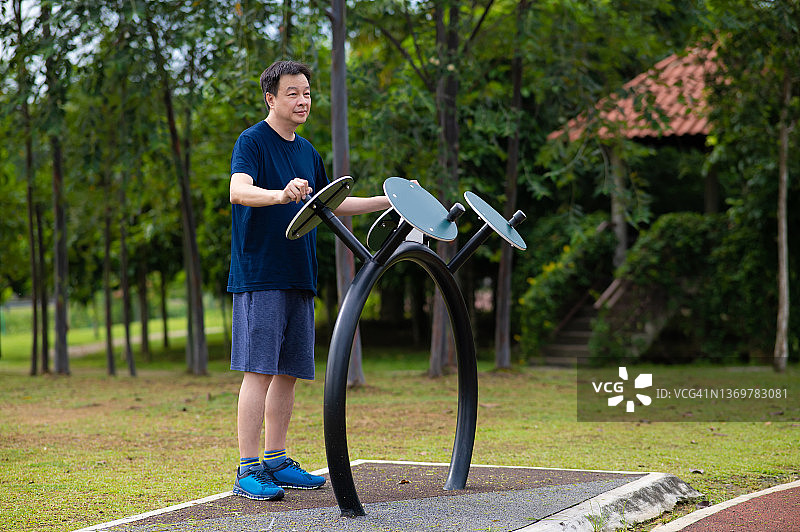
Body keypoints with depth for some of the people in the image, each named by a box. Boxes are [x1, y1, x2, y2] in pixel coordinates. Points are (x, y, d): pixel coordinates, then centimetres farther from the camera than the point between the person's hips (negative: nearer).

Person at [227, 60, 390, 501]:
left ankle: (276, 462, 17)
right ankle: (248, 471, -9)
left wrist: (388, 201, 23)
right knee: (259, 370, -11)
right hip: (259, 274, -8)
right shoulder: (253, 141, -6)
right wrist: (281, 194, -44)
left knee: (289, 371, 9)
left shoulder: (307, 153, 18)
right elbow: (238, 191, -24)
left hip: (298, 277, 8)